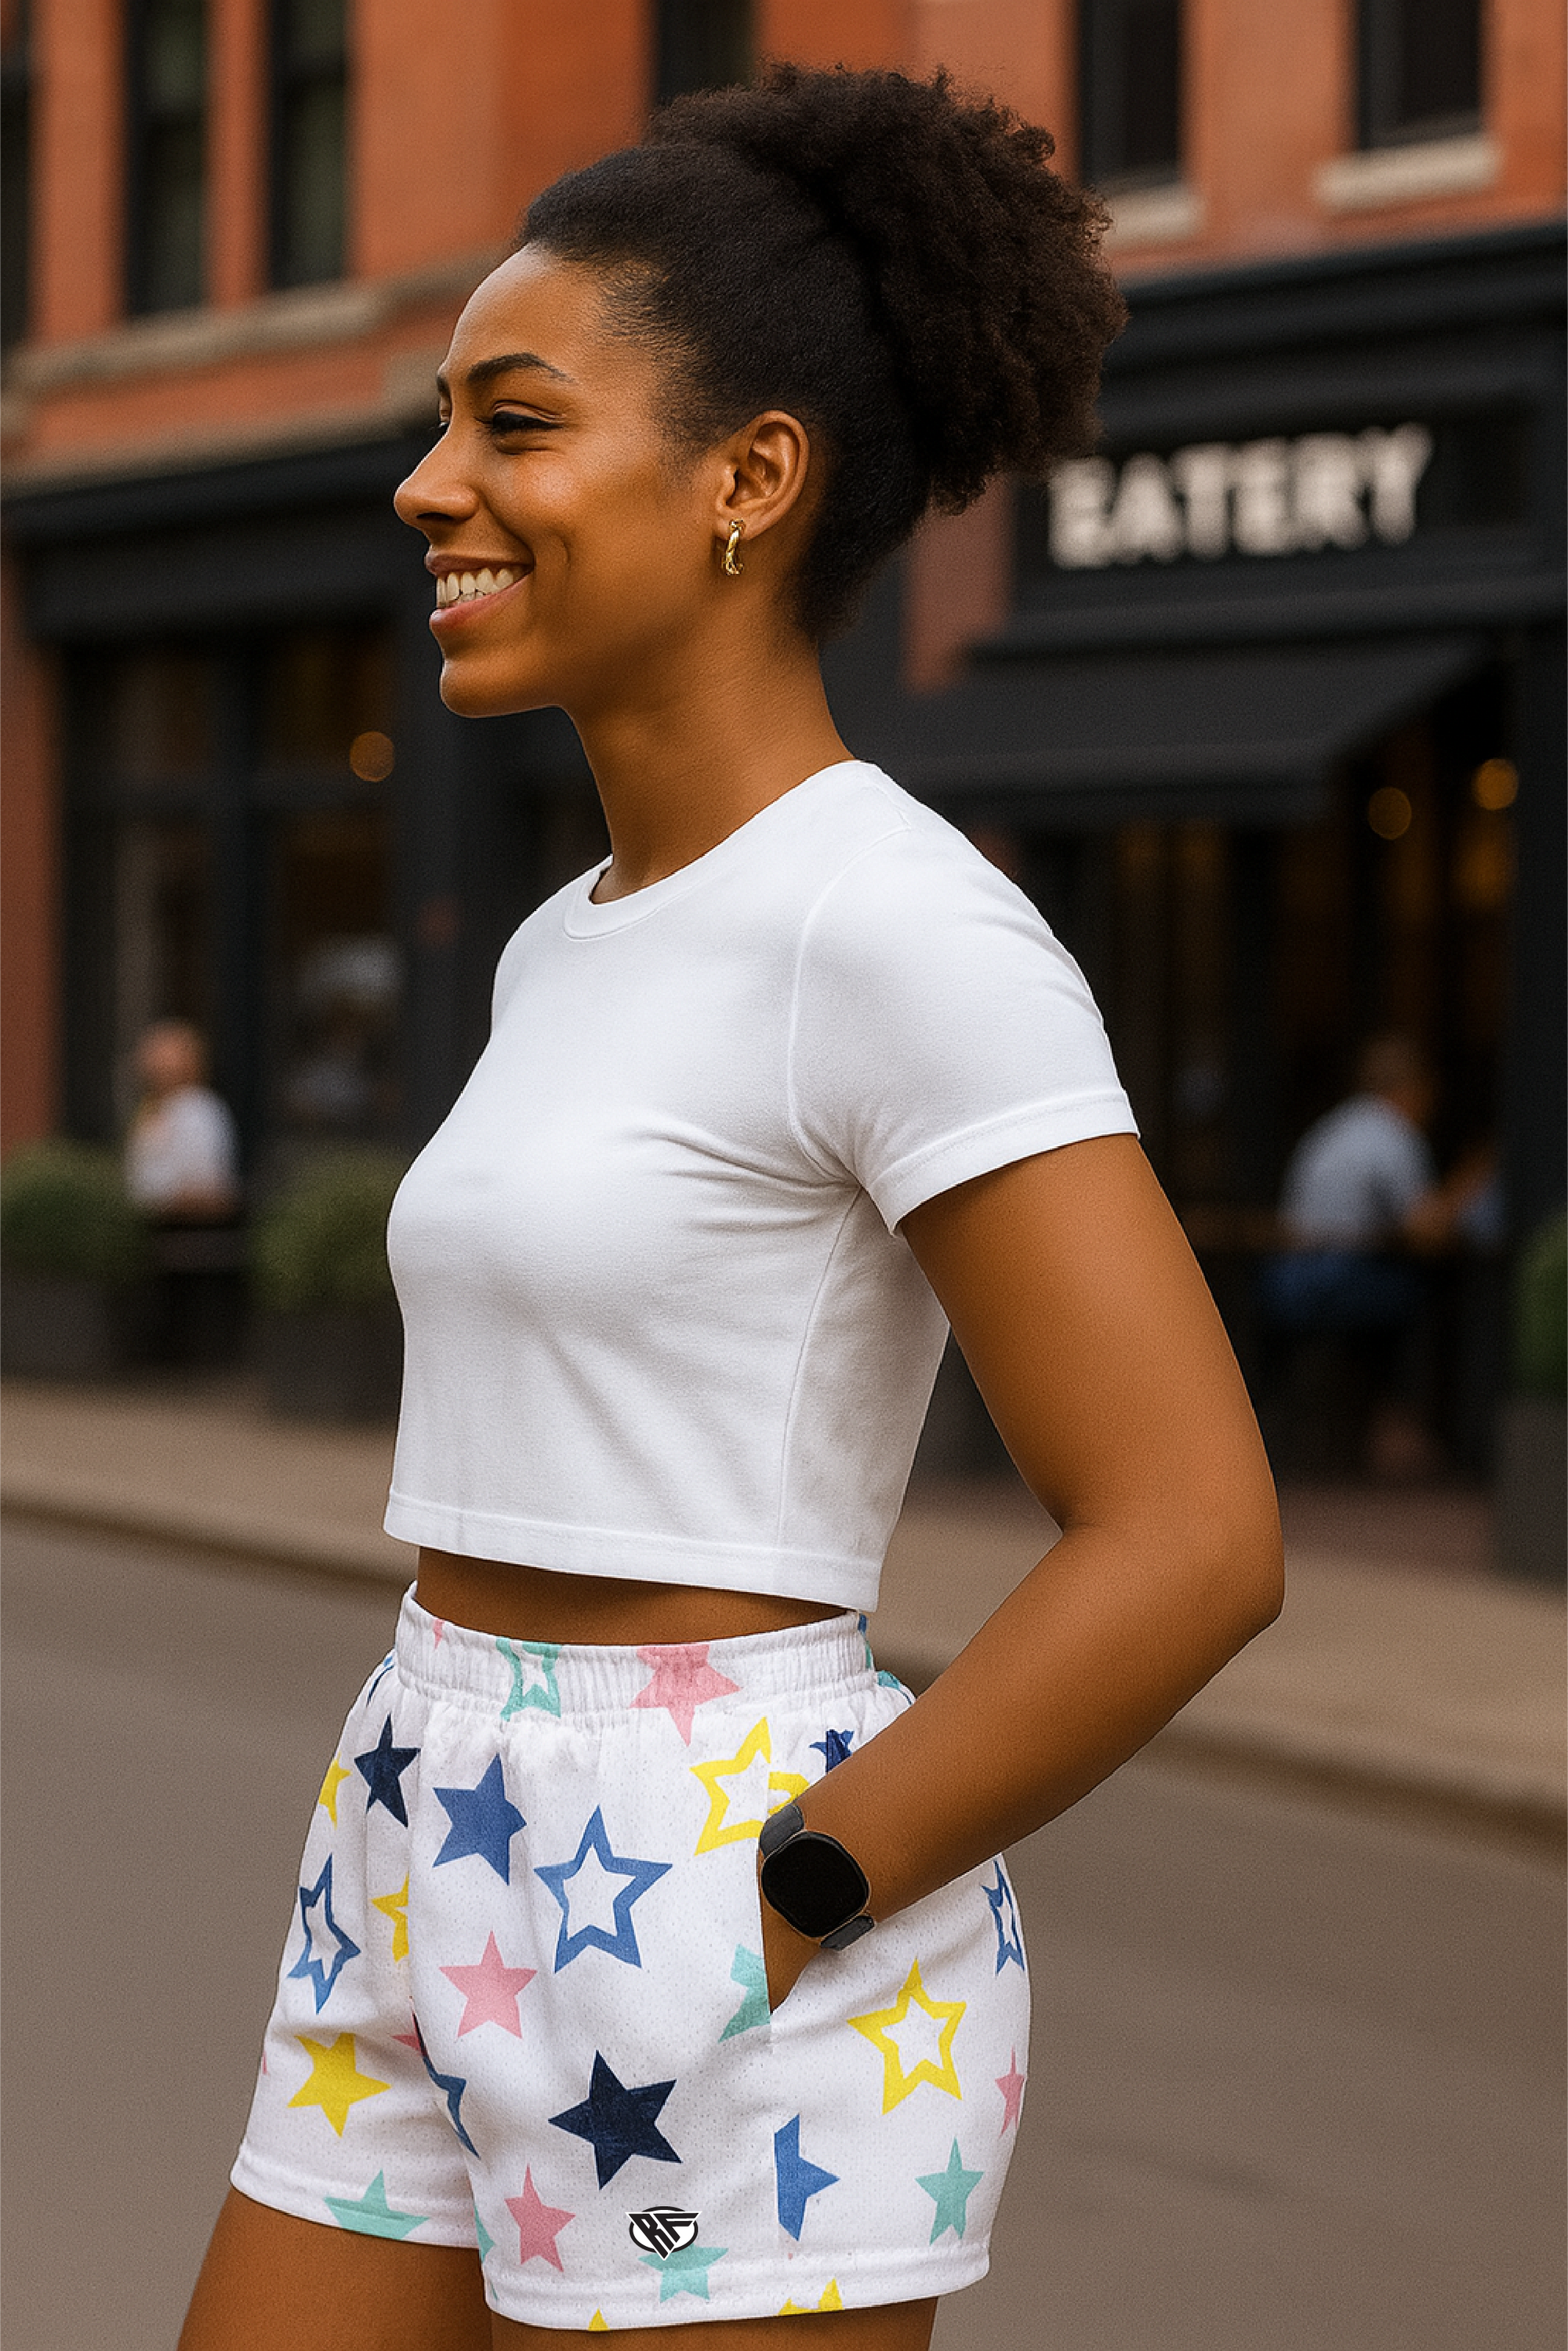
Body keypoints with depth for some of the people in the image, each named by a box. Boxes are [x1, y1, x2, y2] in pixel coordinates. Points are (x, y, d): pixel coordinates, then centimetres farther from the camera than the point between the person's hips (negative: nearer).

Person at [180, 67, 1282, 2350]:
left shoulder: (911, 928, -14)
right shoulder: (586, 951, 14)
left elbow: (1193, 1538, -19)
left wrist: (770, 1918, -15)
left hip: (735, 1986, -9)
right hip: (455, 1934, 9)